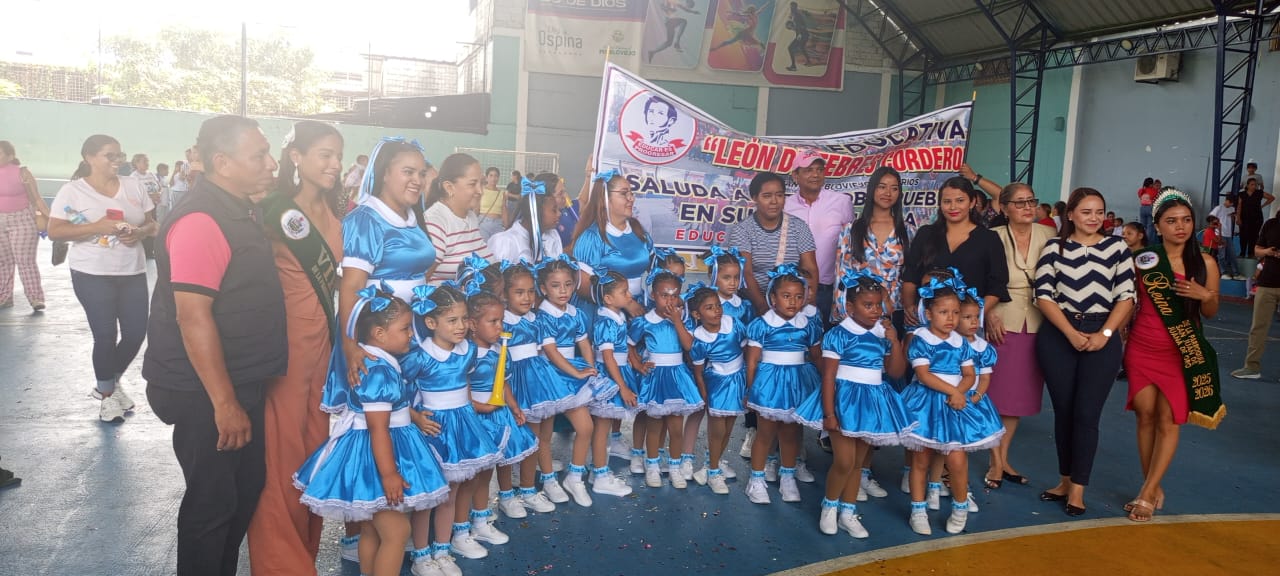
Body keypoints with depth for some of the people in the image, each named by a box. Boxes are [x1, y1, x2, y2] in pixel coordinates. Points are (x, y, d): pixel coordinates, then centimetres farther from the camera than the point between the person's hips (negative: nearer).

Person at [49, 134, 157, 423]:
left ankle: (110, 383, 30)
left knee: (136, 333, 4)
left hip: (133, 272, 4)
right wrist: (96, 227, -21)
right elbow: (54, 231, -9)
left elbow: (151, 223, 11)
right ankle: (107, 394, 20)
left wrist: (139, 232, -12)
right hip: (93, 274, -4)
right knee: (106, 336, -1)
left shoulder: (133, 186, 7)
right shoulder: (72, 191, -4)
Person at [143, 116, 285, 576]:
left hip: (246, 383, 9)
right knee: (213, 502, 5)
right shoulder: (200, 221, -21)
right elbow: (193, 318, -25)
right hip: (207, 394, -9)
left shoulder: (243, 211, 8)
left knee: (247, 489, 19)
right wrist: (224, 403, -22)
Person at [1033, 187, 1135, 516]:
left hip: (1101, 338, 0)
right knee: (1063, 411, 7)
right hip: (1058, 336, 0)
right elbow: (1043, 295, -3)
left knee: (1086, 414, -2)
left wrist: (1104, 334, -10)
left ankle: (1077, 488, 7)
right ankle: (1066, 480, 21)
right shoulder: (1055, 248, 4)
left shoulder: (1117, 248, 6)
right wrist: (1071, 333, -11)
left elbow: (1126, 296, 2)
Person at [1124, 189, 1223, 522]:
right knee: (1146, 416, 3)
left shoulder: (1205, 263, -2)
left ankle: (1146, 494, 2)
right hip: (1142, 350, 1)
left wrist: (1205, 295, -16)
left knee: (1169, 420, -4)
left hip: (1181, 353, -1)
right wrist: (1120, 344, 1)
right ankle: (1154, 489, 16)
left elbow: (1210, 313, 5)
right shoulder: (1143, 261, -1)